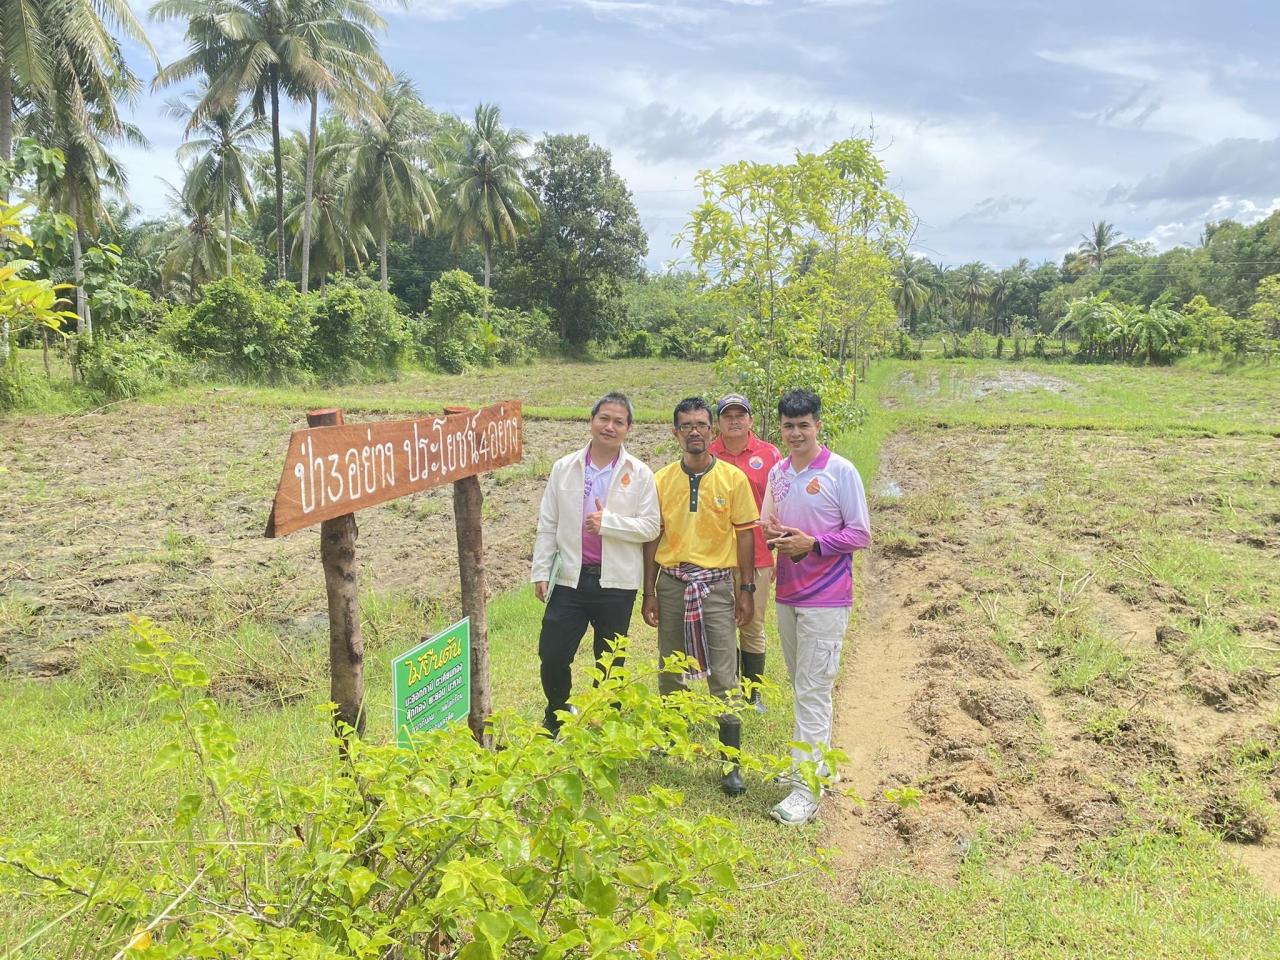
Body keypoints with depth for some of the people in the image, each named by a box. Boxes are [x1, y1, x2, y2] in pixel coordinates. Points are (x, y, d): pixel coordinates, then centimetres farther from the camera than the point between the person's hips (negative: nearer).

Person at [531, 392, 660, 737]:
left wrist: (608, 522, -19)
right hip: (570, 579, 1)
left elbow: (650, 527, -7)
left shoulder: (639, 474, -3)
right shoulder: (564, 468, 2)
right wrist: (541, 571, 2)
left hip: (616, 582, -1)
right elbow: (548, 524, 5)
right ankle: (555, 720, 29)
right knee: (552, 656, 3)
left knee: (610, 663, 12)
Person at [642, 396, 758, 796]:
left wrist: (746, 590, -1)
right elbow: (653, 538, 6)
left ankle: (732, 764, 6)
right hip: (671, 583, 2)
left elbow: (745, 535, 2)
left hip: (716, 583, -2)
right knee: (669, 671, 14)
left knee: (724, 677, -3)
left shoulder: (733, 478, -2)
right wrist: (649, 593, 5)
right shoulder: (661, 479, 3)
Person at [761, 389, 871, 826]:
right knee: (802, 687, 16)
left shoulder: (840, 471, -10)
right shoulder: (777, 472, 9)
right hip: (787, 594, 7)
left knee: (813, 692, -6)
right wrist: (771, 533, -5)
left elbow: (861, 535, -9)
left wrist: (811, 543, -20)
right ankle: (818, 761, 31)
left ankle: (807, 790, -2)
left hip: (825, 598, -6)